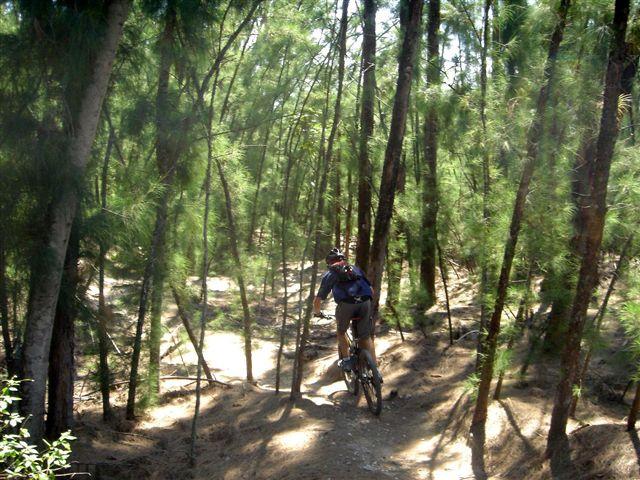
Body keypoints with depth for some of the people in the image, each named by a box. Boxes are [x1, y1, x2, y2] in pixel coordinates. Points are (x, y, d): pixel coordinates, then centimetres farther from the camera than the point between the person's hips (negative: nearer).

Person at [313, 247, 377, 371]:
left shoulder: (329, 274, 26)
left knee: (341, 331, 27)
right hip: (365, 302, 2)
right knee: (366, 337, 14)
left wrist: (317, 312, 44)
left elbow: (317, 301, 24)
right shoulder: (356, 269, 31)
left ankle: (346, 361, 24)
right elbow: (371, 290, 29)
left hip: (345, 304, -2)